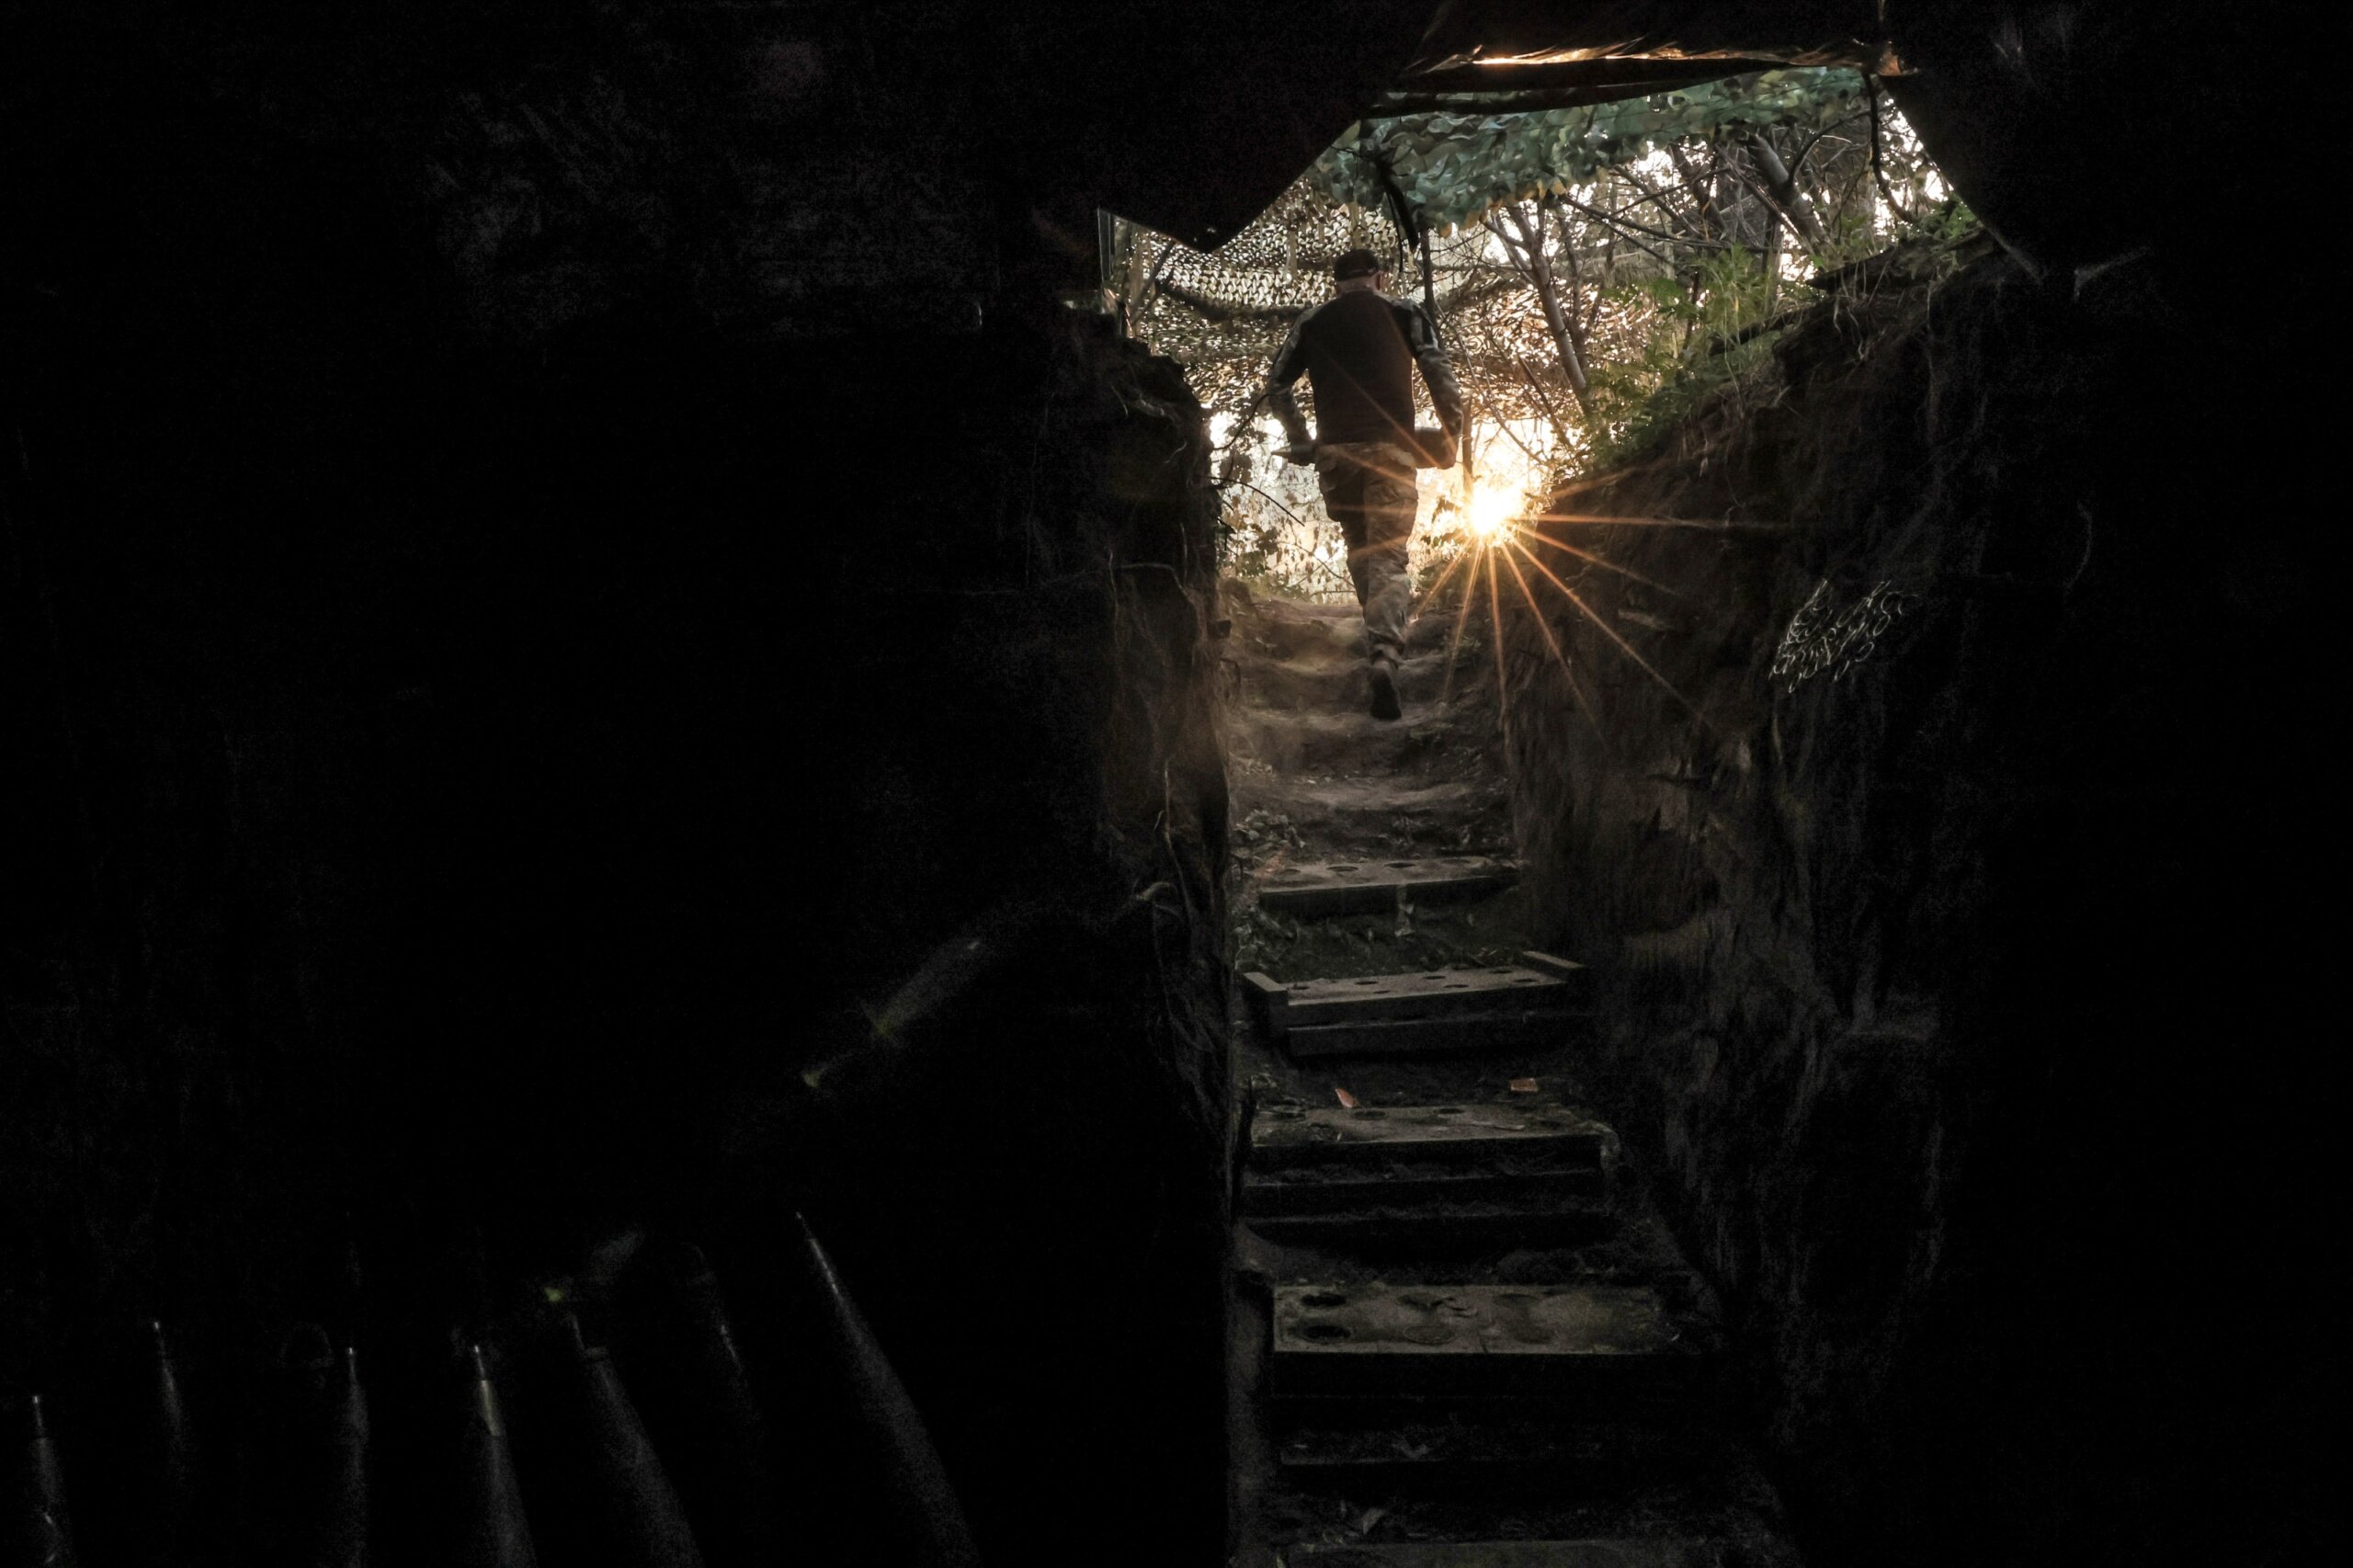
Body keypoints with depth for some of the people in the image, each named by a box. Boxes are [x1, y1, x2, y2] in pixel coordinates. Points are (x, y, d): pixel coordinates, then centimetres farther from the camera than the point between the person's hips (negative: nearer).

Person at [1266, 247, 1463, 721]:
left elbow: (1275, 385, 15)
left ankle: (1380, 638, 23)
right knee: (1388, 556, -6)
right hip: (1390, 448, -2)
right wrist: (1452, 431, 7)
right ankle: (1384, 654, -25)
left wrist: (1301, 441, 22)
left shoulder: (1312, 323, 17)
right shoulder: (1402, 313, 10)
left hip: (1334, 451, 2)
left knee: (1358, 549, 18)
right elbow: (1439, 371, -1)